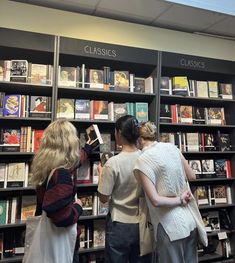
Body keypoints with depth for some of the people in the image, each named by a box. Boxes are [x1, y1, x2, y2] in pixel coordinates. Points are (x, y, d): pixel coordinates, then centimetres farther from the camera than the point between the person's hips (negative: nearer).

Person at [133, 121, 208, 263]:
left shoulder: (142, 161, -16)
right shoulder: (172, 147, -1)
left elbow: (156, 200, -20)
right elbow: (192, 176, 10)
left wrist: (180, 200, -8)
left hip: (171, 225, -6)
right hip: (191, 218, 6)